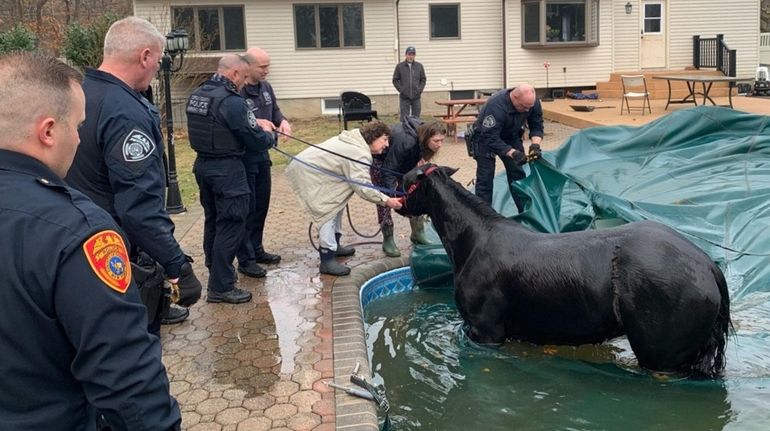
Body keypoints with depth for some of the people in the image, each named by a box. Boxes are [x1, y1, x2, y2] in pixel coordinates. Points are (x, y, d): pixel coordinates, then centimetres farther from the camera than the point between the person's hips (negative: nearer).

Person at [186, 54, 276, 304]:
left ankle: (215, 271, 35)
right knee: (231, 225, -2)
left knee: (213, 220, 20)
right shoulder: (232, 101, -19)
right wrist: (270, 140, 6)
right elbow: (254, 140, -16)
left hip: (203, 164, 9)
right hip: (227, 169, -9)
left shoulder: (196, 95, 8)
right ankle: (221, 287, 1)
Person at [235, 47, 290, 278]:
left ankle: (256, 250, 31)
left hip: (262, 154, 9)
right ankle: (245, 260, 6)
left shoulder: (265, 87, 8)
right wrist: (255, 123, -30)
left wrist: (282, 121, -1)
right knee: (247, 208, -3)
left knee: (262, 205, 17)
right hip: (242, 156, -9)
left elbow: (275, 111, 19)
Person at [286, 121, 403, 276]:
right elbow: (362, 186, -27)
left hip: (310, 166, 11)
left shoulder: (355, 140, 10)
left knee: (337, 202, 18)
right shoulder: (360, 154, -22)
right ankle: (327, 260, -15)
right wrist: (386, 200, -24)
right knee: (328, 210, -14)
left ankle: (334, 245, 28)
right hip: (306, 172, -11)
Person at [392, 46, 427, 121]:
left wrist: (420, 89, -2)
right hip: (404, 98, -2)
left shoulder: (419, 66, 7)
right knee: (404, 118, -2)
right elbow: (395, 80, 3)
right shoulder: (399, 66, 1)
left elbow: (423, 79, 12)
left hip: (416, 97, 2)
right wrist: (401, 90, -8)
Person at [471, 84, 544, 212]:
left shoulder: (533, 102, -22)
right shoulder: (496, 106, -40)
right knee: (485, 178, -9)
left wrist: (535, 144, -29)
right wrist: (513, 153, -47)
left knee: (518, 174, 3)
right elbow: (491, 138, -38)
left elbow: (537, 126, -10)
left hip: (511, 136, 5)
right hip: (486, 137, -5)